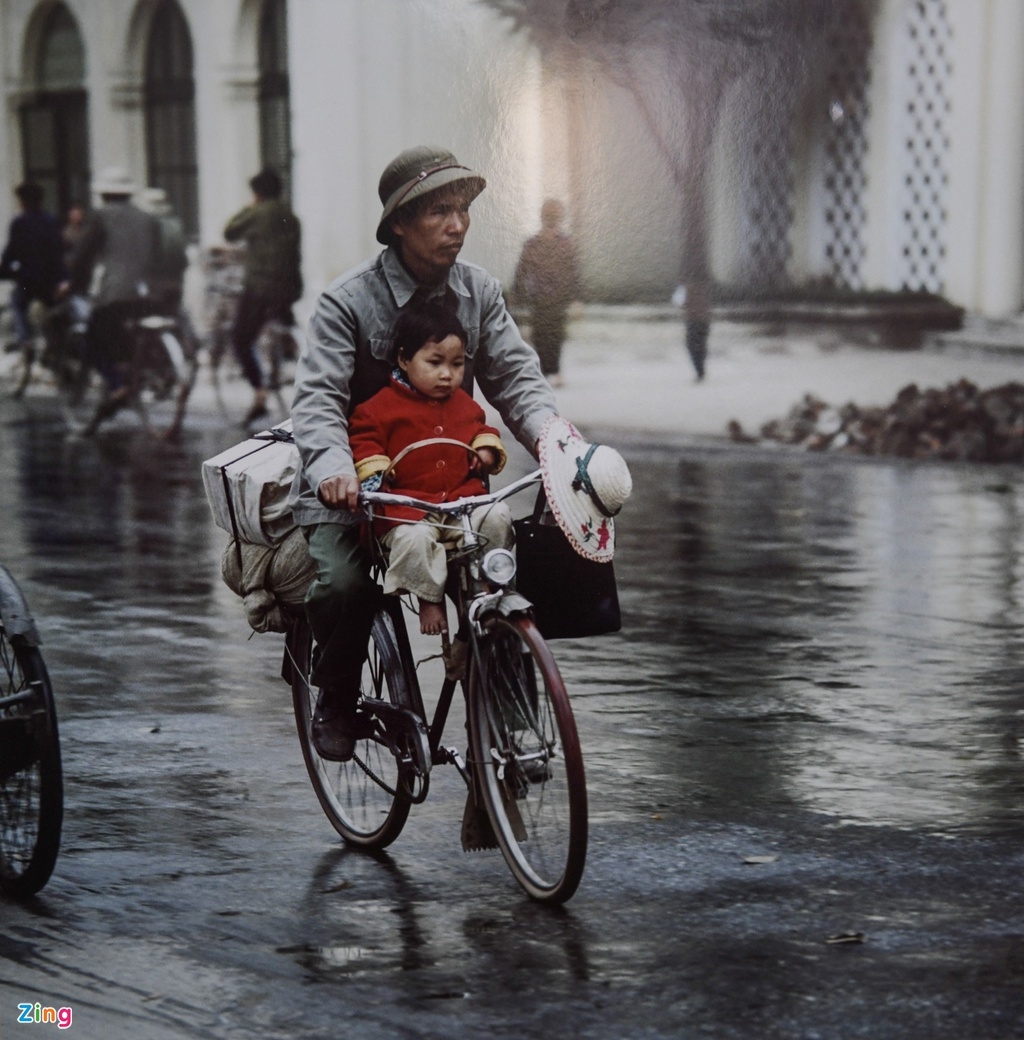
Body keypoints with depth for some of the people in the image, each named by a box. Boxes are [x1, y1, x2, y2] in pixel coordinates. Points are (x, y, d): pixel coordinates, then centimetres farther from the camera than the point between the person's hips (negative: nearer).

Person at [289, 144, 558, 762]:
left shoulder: (479, 292, 3)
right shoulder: (349, 301, -11)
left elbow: (514, 374, -3)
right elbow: (319, 396, -21)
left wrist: (548, 432, -27)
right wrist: (333, 466, -42)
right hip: (353, 490, -3)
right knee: (342, 585, -29)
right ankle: (337, 700, 0)